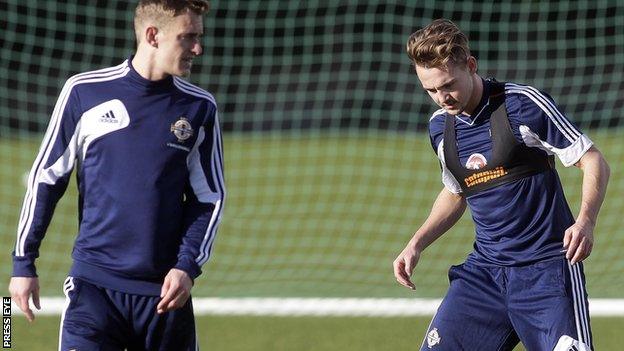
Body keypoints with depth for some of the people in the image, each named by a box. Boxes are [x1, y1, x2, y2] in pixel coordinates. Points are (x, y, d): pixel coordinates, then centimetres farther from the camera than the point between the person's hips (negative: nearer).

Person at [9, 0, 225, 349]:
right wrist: (24, 261, 6)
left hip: (165, 292, 2)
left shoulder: (200, 108, 4)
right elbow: (46, 178, 7)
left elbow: (210, 198, 9)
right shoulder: (84, 92, 0)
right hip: (95, 282, -2)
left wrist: (187, 267, -5)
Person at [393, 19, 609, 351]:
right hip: (484, 269, 5)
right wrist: (416, 244, 13)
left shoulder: (522, 104, -10)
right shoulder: (440, 126, 8)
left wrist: (585, 221, -24)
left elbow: (594, 162, -8)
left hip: (547, 266, -5)